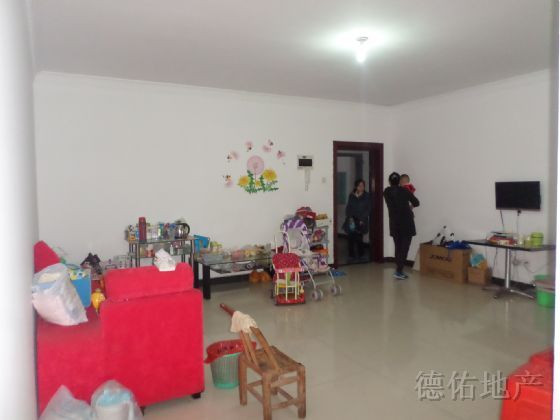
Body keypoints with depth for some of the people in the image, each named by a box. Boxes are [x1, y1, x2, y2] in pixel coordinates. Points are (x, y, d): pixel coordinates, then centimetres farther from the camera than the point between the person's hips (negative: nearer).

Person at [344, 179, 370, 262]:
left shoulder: (367, 196, 2)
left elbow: (368, 209, -2)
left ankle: (361, 255, 13)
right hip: (352, 220, 2)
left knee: (359, 238, -4)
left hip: (361, 221, -2)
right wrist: (350, 217, -6)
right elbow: (348, 208, 9)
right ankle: (351, 255, 5)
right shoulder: (351, 196, 8)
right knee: (351, 237, -4)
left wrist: (362, 219, -10)